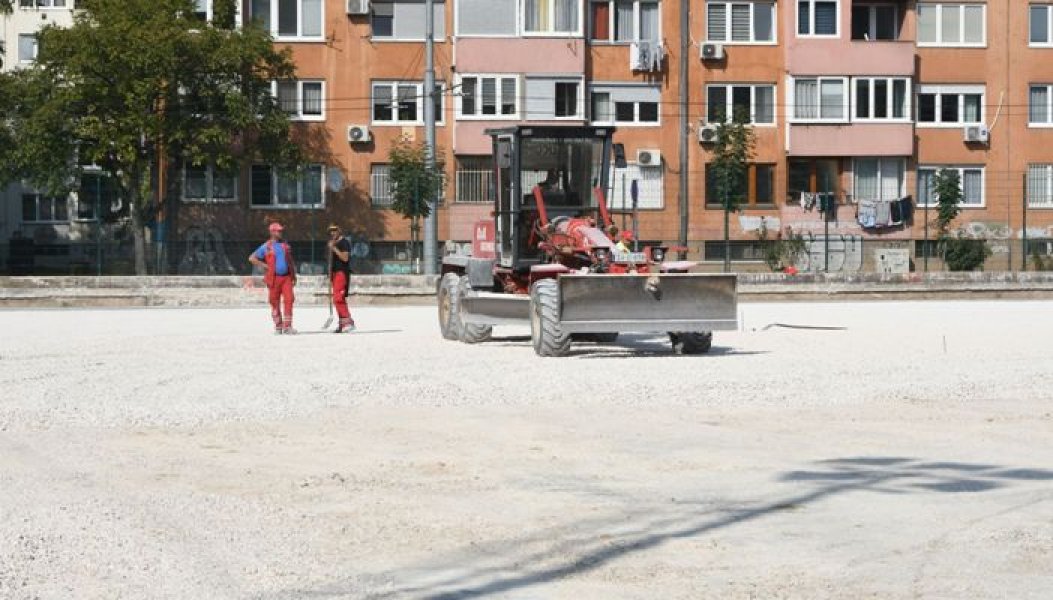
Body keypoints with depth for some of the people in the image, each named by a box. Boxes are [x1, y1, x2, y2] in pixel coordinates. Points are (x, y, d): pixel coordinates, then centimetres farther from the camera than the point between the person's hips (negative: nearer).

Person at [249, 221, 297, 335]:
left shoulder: (286, 245, 13)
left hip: (286, 277, 3)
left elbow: (291, 261, 21)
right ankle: (278, 326, 13)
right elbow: (252, 258, 0)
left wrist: (294, 276, 16)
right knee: (275, 302, 3)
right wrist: (264, 266, -5)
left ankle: (287, 326, -7)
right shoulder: (266, 247, -1)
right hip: (274, 278, -3)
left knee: (288, 300, -9)